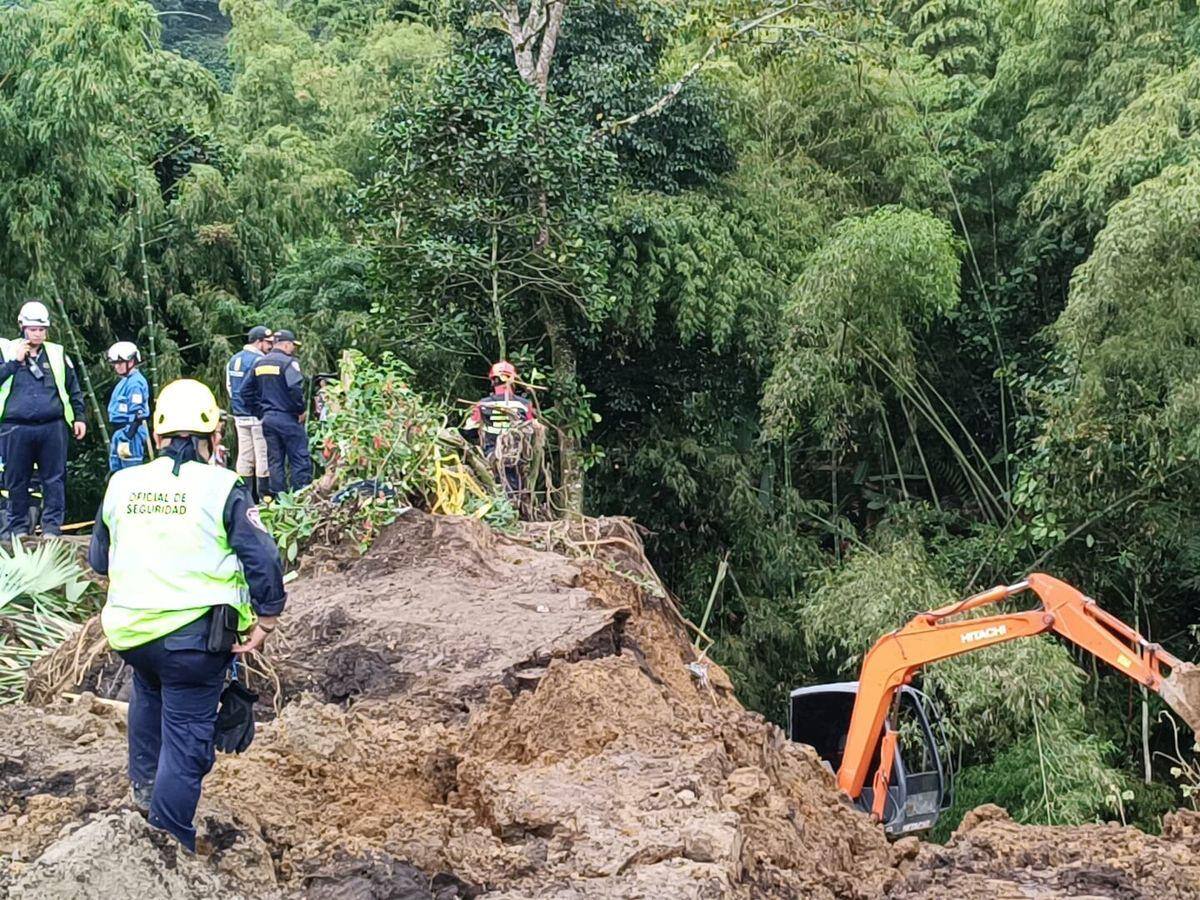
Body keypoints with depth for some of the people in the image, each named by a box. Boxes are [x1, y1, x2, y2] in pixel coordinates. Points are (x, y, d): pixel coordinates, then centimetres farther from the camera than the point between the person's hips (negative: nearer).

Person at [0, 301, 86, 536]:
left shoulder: (57, 354, 12)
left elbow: (74, 390, 17)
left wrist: (79, 417, 11)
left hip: (53, 427, 1)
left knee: (54, 479, -1)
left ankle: (52, 525, 5)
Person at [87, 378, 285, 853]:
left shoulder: (122, 484, 5)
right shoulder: (223, 487, -8)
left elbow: (99, 559, 17)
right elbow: (262, 559, -11)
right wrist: (265, 620, 1)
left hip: (130, 630, 5)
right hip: (195, 632, -4)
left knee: (149, 691, 35)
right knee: (186, 739, 4)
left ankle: (144, 785, 41)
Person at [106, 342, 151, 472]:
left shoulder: (135, 383, -15)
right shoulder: (124, 381, 16)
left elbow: (137, 415, -20)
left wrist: (126, 439, -23)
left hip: (131, 433, -11)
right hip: (119, 432, 11)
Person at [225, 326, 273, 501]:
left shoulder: (233, 360, 12)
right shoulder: (260, 361, -14)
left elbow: (229, 387, 18)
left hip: (239, 416, 8)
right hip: (258, 415, -8)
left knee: (244, 457, 10)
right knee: (263, 456, -3)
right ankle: (263, 496, -3)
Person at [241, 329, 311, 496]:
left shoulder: (259, 364, 12)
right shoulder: (288, 362, -12)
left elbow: (246, 391, 12)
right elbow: (295, 388, -24)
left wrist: (259, 412, 14)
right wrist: (302, 410, -11)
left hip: (267, 418, 7)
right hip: (288, 418, -7)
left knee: (274, 461, 11)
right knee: (300, 460, -1)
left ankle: (278, 496, 12)